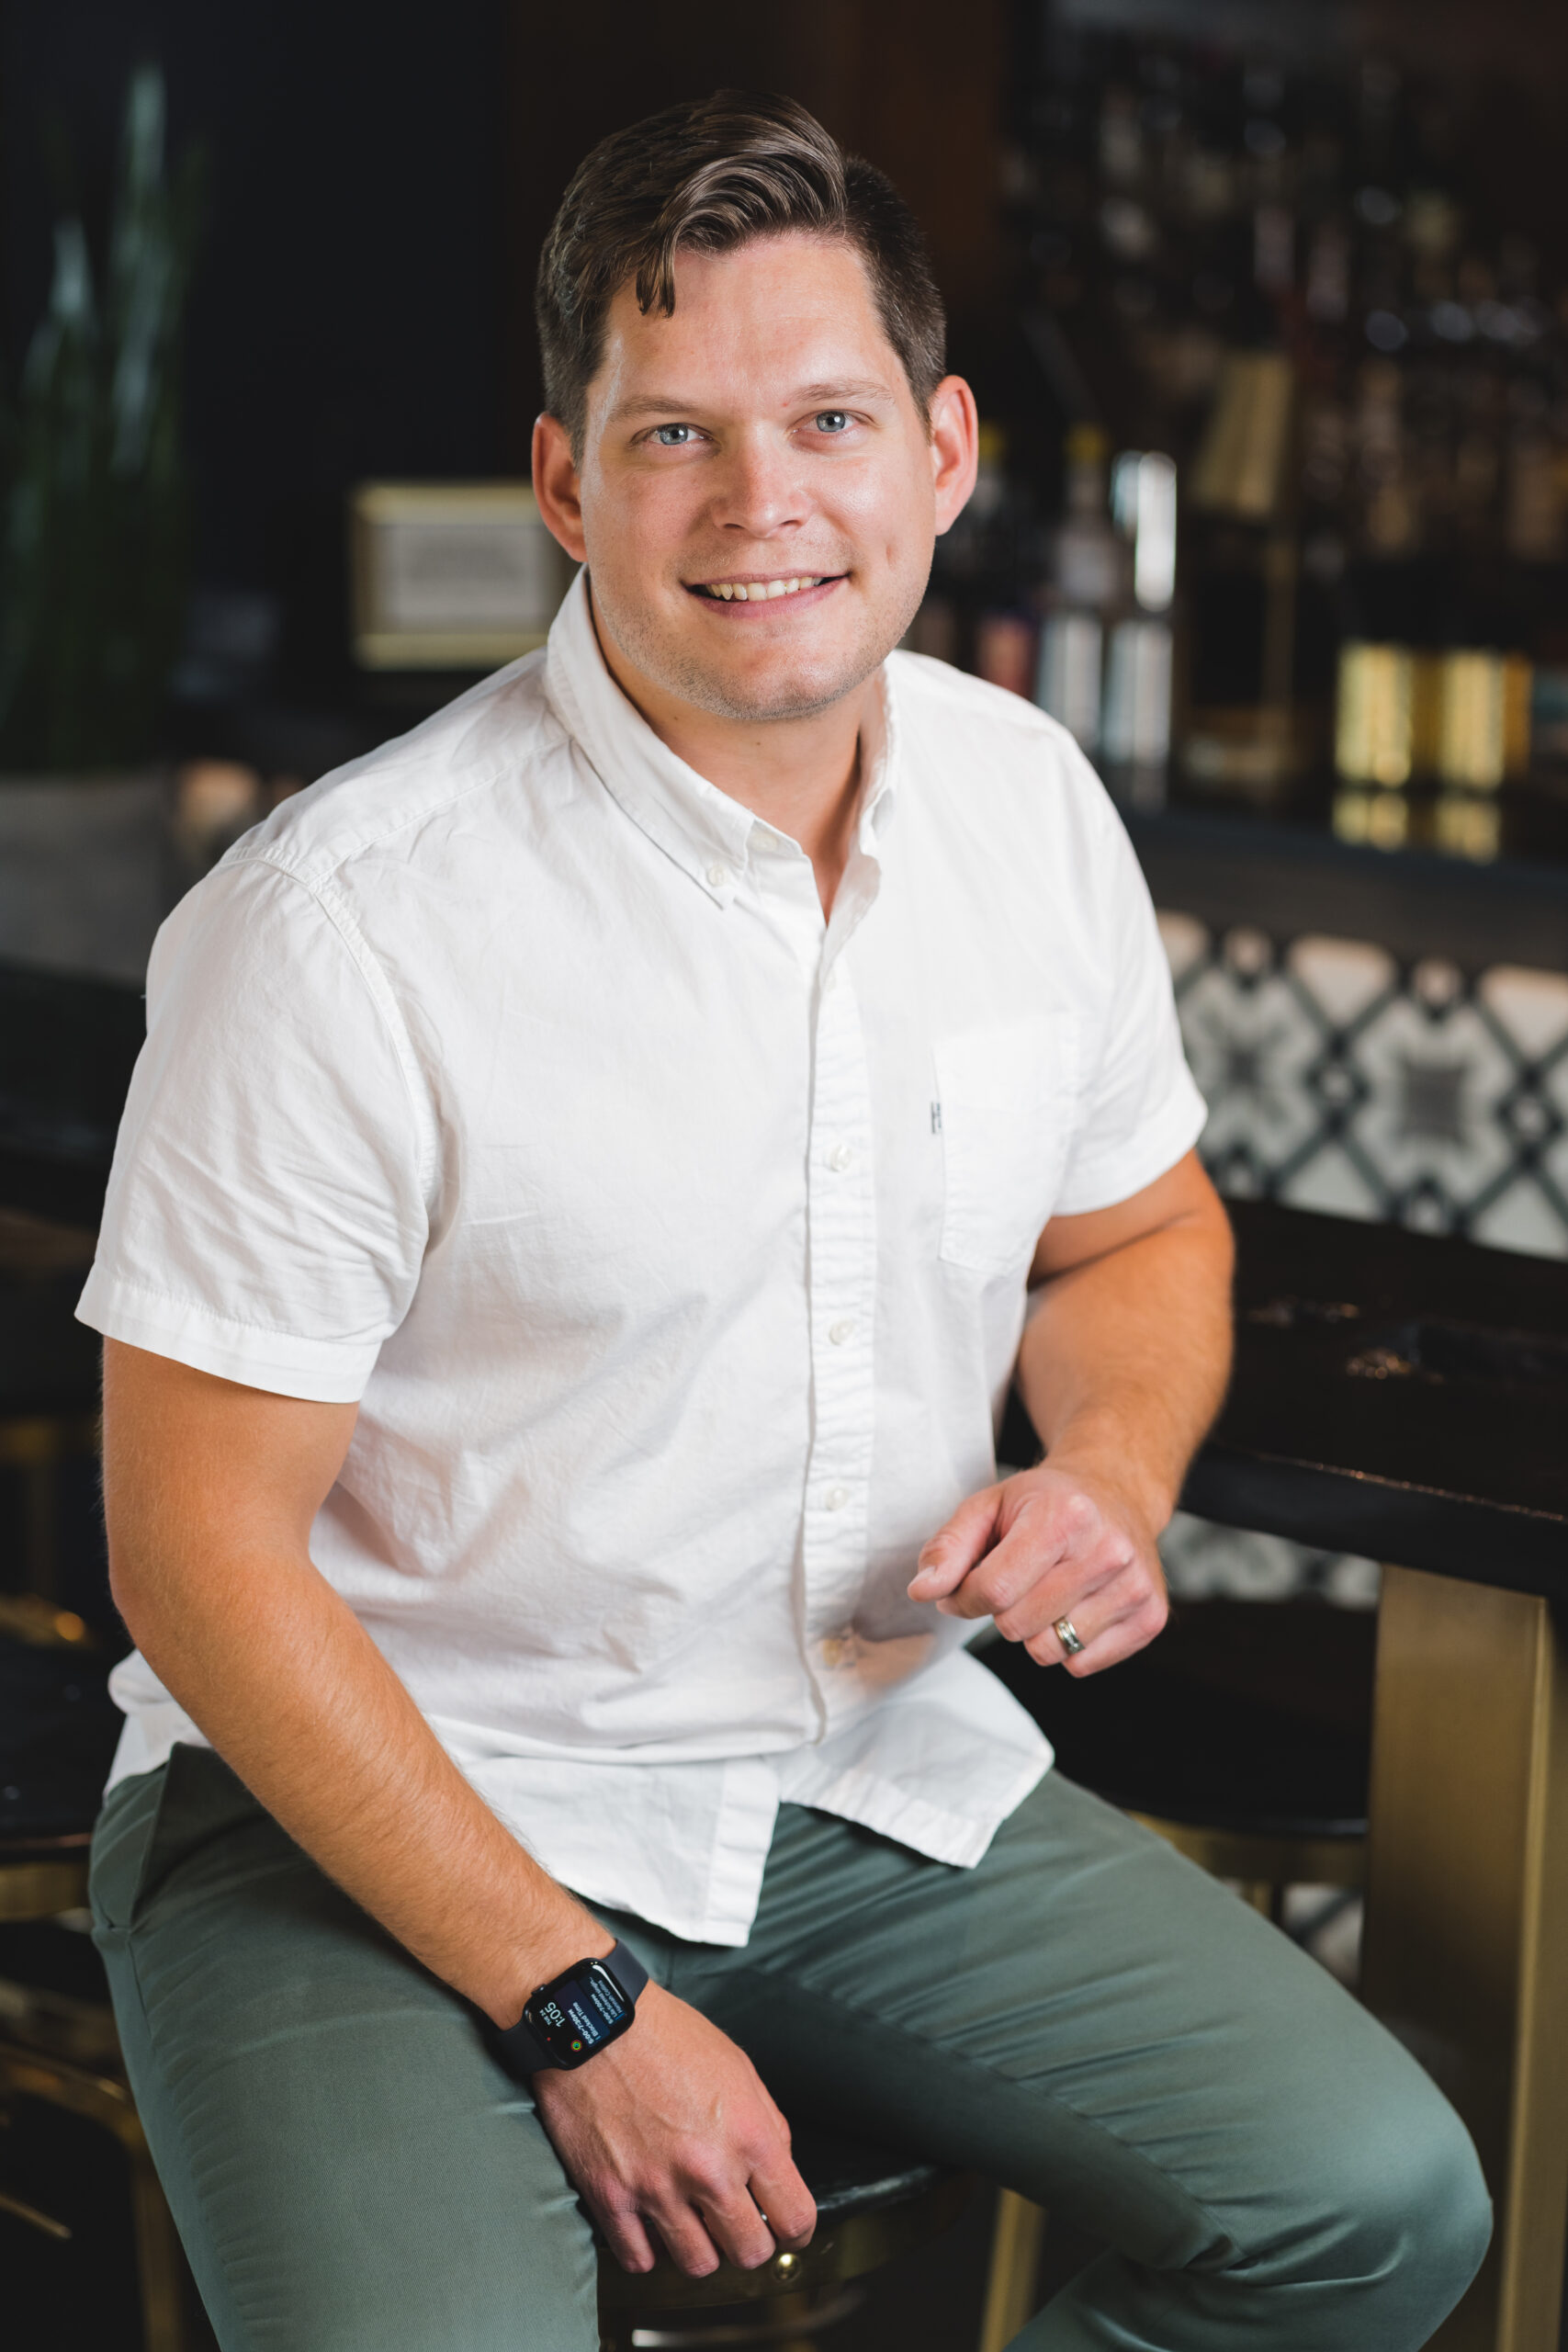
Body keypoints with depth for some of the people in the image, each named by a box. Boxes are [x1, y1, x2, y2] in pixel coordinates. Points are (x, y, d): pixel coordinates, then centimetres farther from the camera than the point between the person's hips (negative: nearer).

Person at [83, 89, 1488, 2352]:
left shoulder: (1032, 804, -1)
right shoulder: (345, 921, -20)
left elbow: (1139, 1234, 17)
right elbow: (202, 1547, -16)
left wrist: (1111, 1476, -7)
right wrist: (577, 2009, -17)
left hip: (876, 1765, 6)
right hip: (384, 1812, -5)